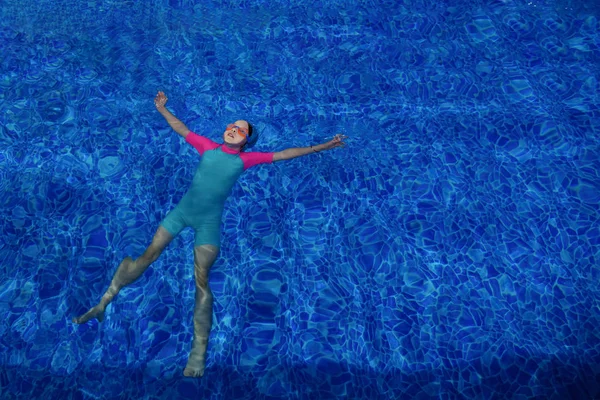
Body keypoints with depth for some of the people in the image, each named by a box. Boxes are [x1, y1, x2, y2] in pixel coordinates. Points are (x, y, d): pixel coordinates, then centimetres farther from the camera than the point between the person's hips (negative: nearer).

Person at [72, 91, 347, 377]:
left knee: (201, 279, -7)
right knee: (146, 257, 8)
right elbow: (181, 129, 18)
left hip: (209, 221, -3)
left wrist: (320, 147, -1)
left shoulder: (244, 159, -1)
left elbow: (283, 154, -2)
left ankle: (198, 353, -1)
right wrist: (162, 109, 22)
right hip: (181, 211, 3)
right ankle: (103, 303, 24)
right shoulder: (208, 147, 5)